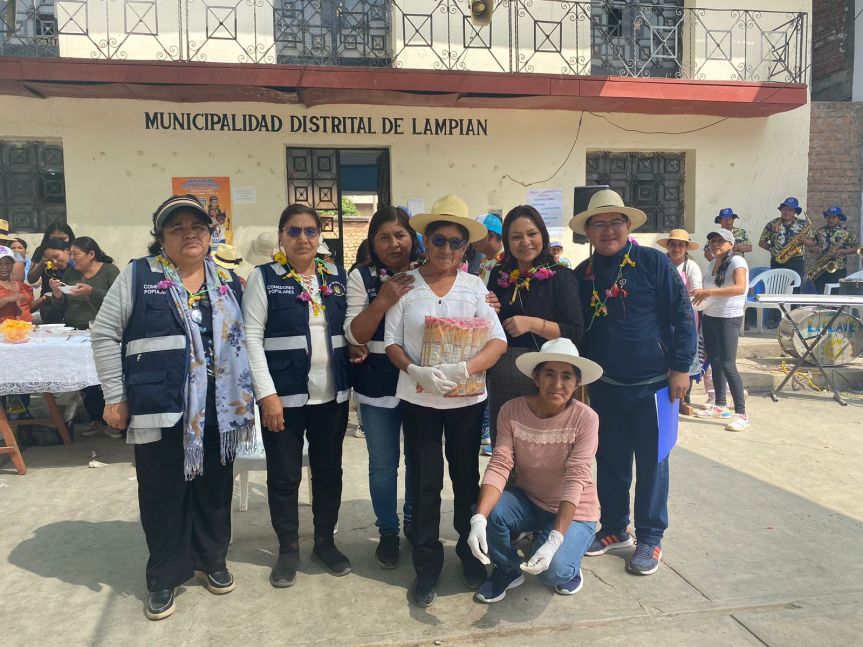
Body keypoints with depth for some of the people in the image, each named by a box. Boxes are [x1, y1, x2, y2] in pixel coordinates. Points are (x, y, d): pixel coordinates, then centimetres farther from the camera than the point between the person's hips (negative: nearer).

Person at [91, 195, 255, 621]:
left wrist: (245, 394, 13)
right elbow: (105, 334, -1)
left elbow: (241, 339, 16)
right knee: (163, 493, 8)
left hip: (218, 409, 3)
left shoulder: (228, 281, 8)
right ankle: (164, 577, 26)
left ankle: (212, 560, 35)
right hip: (160, 408, -3)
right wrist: (114, 397, -5)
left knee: (215, 488, 15)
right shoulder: (138, 275, -2)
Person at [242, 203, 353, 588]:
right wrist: (266, 393, -14)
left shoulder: (338, 277, 8)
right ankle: (288, 548, 25)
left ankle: (325, 542, 31)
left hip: (332, 393, 4)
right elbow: (251, 337, -8)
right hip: (284, 394, -3)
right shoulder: (263, 277, -3)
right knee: (284, 475, 7)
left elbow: (351, 326, 16)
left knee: (329, 470, 13)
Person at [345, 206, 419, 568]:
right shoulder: (362, 277, -3)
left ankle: (415, 523, 36)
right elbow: (354, 335, -9)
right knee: (383, 463, 10)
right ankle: (387, 532, 29)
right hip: (378, 385, -1)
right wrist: (384, 300, -22)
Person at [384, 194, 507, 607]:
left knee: (466, 477, 14)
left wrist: (462, 370, -22)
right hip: (418, 399, -1)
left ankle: (471, 554, 33)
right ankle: (427, 566, 21)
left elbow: (498, 342, -6)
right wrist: (416, 371, -20)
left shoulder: (475, 286, 0)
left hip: (467, 400, 1)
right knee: (425, 482, 6)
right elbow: (391, 342, -2)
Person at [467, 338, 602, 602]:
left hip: (572, 512, -2)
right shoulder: (512, 411, -15)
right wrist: (479, 519, -37)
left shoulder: (585, 419, -21)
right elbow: (499, 466, -21)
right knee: (491, 513, -28)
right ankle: (508, 570, 3)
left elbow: (575, 480, -26)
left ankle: (568, 566, 10)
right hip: (527, 500, 3)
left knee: (551, 570, -28)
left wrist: (554, 541, -35)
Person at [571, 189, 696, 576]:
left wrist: (681, 366, -10)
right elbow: (577, 328, 11)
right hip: (605, 387, 4)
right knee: (610, 461, 13)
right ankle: (615, 529, 30)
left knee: (651, 463, 7)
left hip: (652, 384, -4)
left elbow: (682, 314, -7)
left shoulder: (653, 262, -7)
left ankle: (650, 539, 21)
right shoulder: (582, 275, 5)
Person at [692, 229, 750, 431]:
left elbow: (740, 288, -28)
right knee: (714, 361, 12)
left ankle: (741, 414, -7)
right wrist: (701, 295, 0)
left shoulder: (737, 261, -12)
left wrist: (708, 292, -32)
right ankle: (719, 406, 23)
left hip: (728, 319, -8)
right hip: (709, 317, 8)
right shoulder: (711, 264, 11)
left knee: (728, 365, -12)